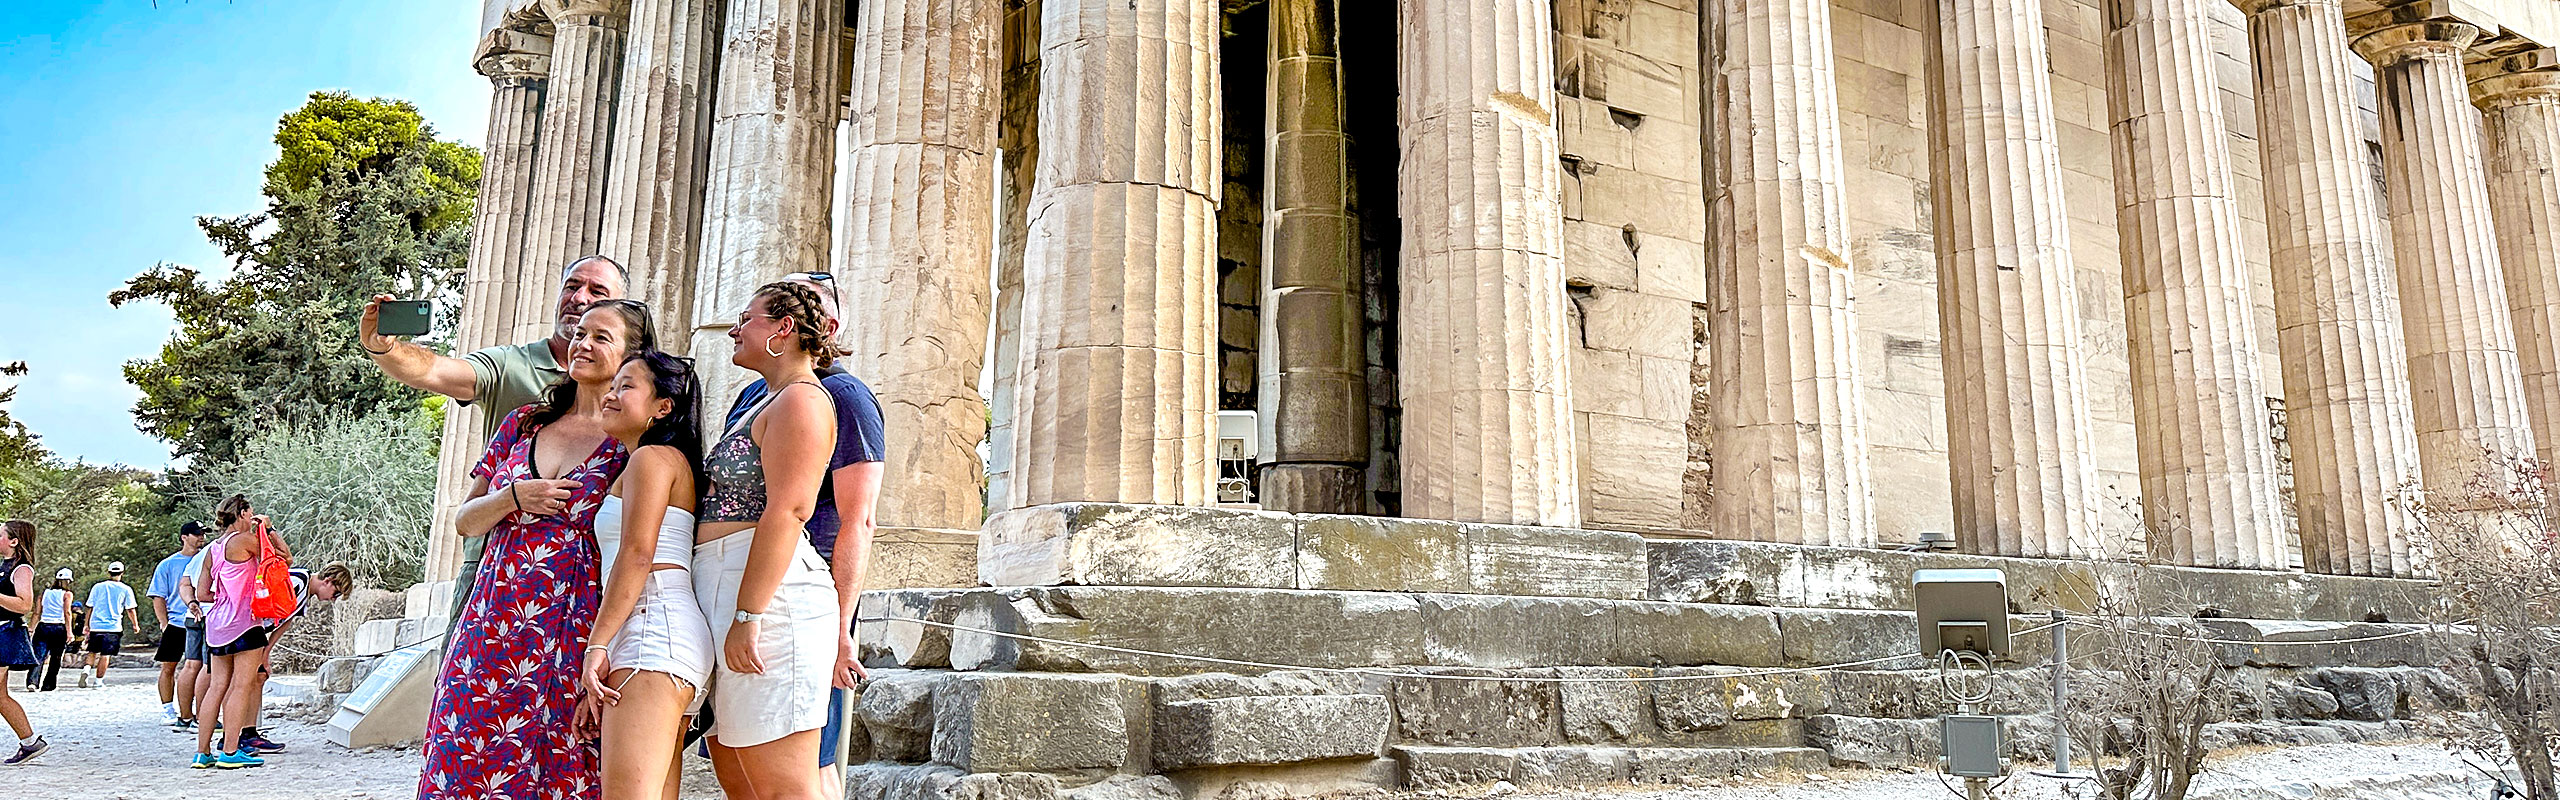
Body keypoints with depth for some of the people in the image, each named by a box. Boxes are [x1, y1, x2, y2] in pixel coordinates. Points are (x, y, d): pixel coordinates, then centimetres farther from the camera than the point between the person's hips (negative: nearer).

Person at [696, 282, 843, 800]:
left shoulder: (800, 399, -7)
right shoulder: (766, 403, 26)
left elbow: (788, 510, -18)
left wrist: (748, 614, -23)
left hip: (767, 589, -11)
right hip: (724, 591, 11)